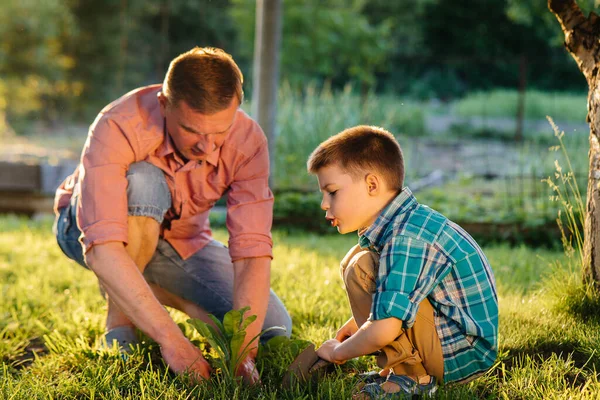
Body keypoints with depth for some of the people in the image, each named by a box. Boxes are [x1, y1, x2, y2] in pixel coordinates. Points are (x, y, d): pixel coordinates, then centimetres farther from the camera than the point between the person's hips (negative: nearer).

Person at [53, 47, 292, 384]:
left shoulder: (247, 141, -26)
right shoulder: (119, 126, -36)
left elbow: (253, 252, -31)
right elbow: (102, 249, -46)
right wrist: (172, 340, -52)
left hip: (181, 239, 4)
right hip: (90, 230, -4)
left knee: (274, 329, -11)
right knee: (142, 182, -38)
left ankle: (154, 290, 12)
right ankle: (120, 327, -18)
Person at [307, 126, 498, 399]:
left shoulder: (405, 238, -25)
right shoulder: (404, 223, 6)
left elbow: (383, 330, -30)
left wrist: (338, 351, -11)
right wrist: (359, 323, 17)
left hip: (458, 355, -10)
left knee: (362, 268, -20)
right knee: (357, 258, 15)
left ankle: (409, 376, -12)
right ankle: (400, 367, 10)